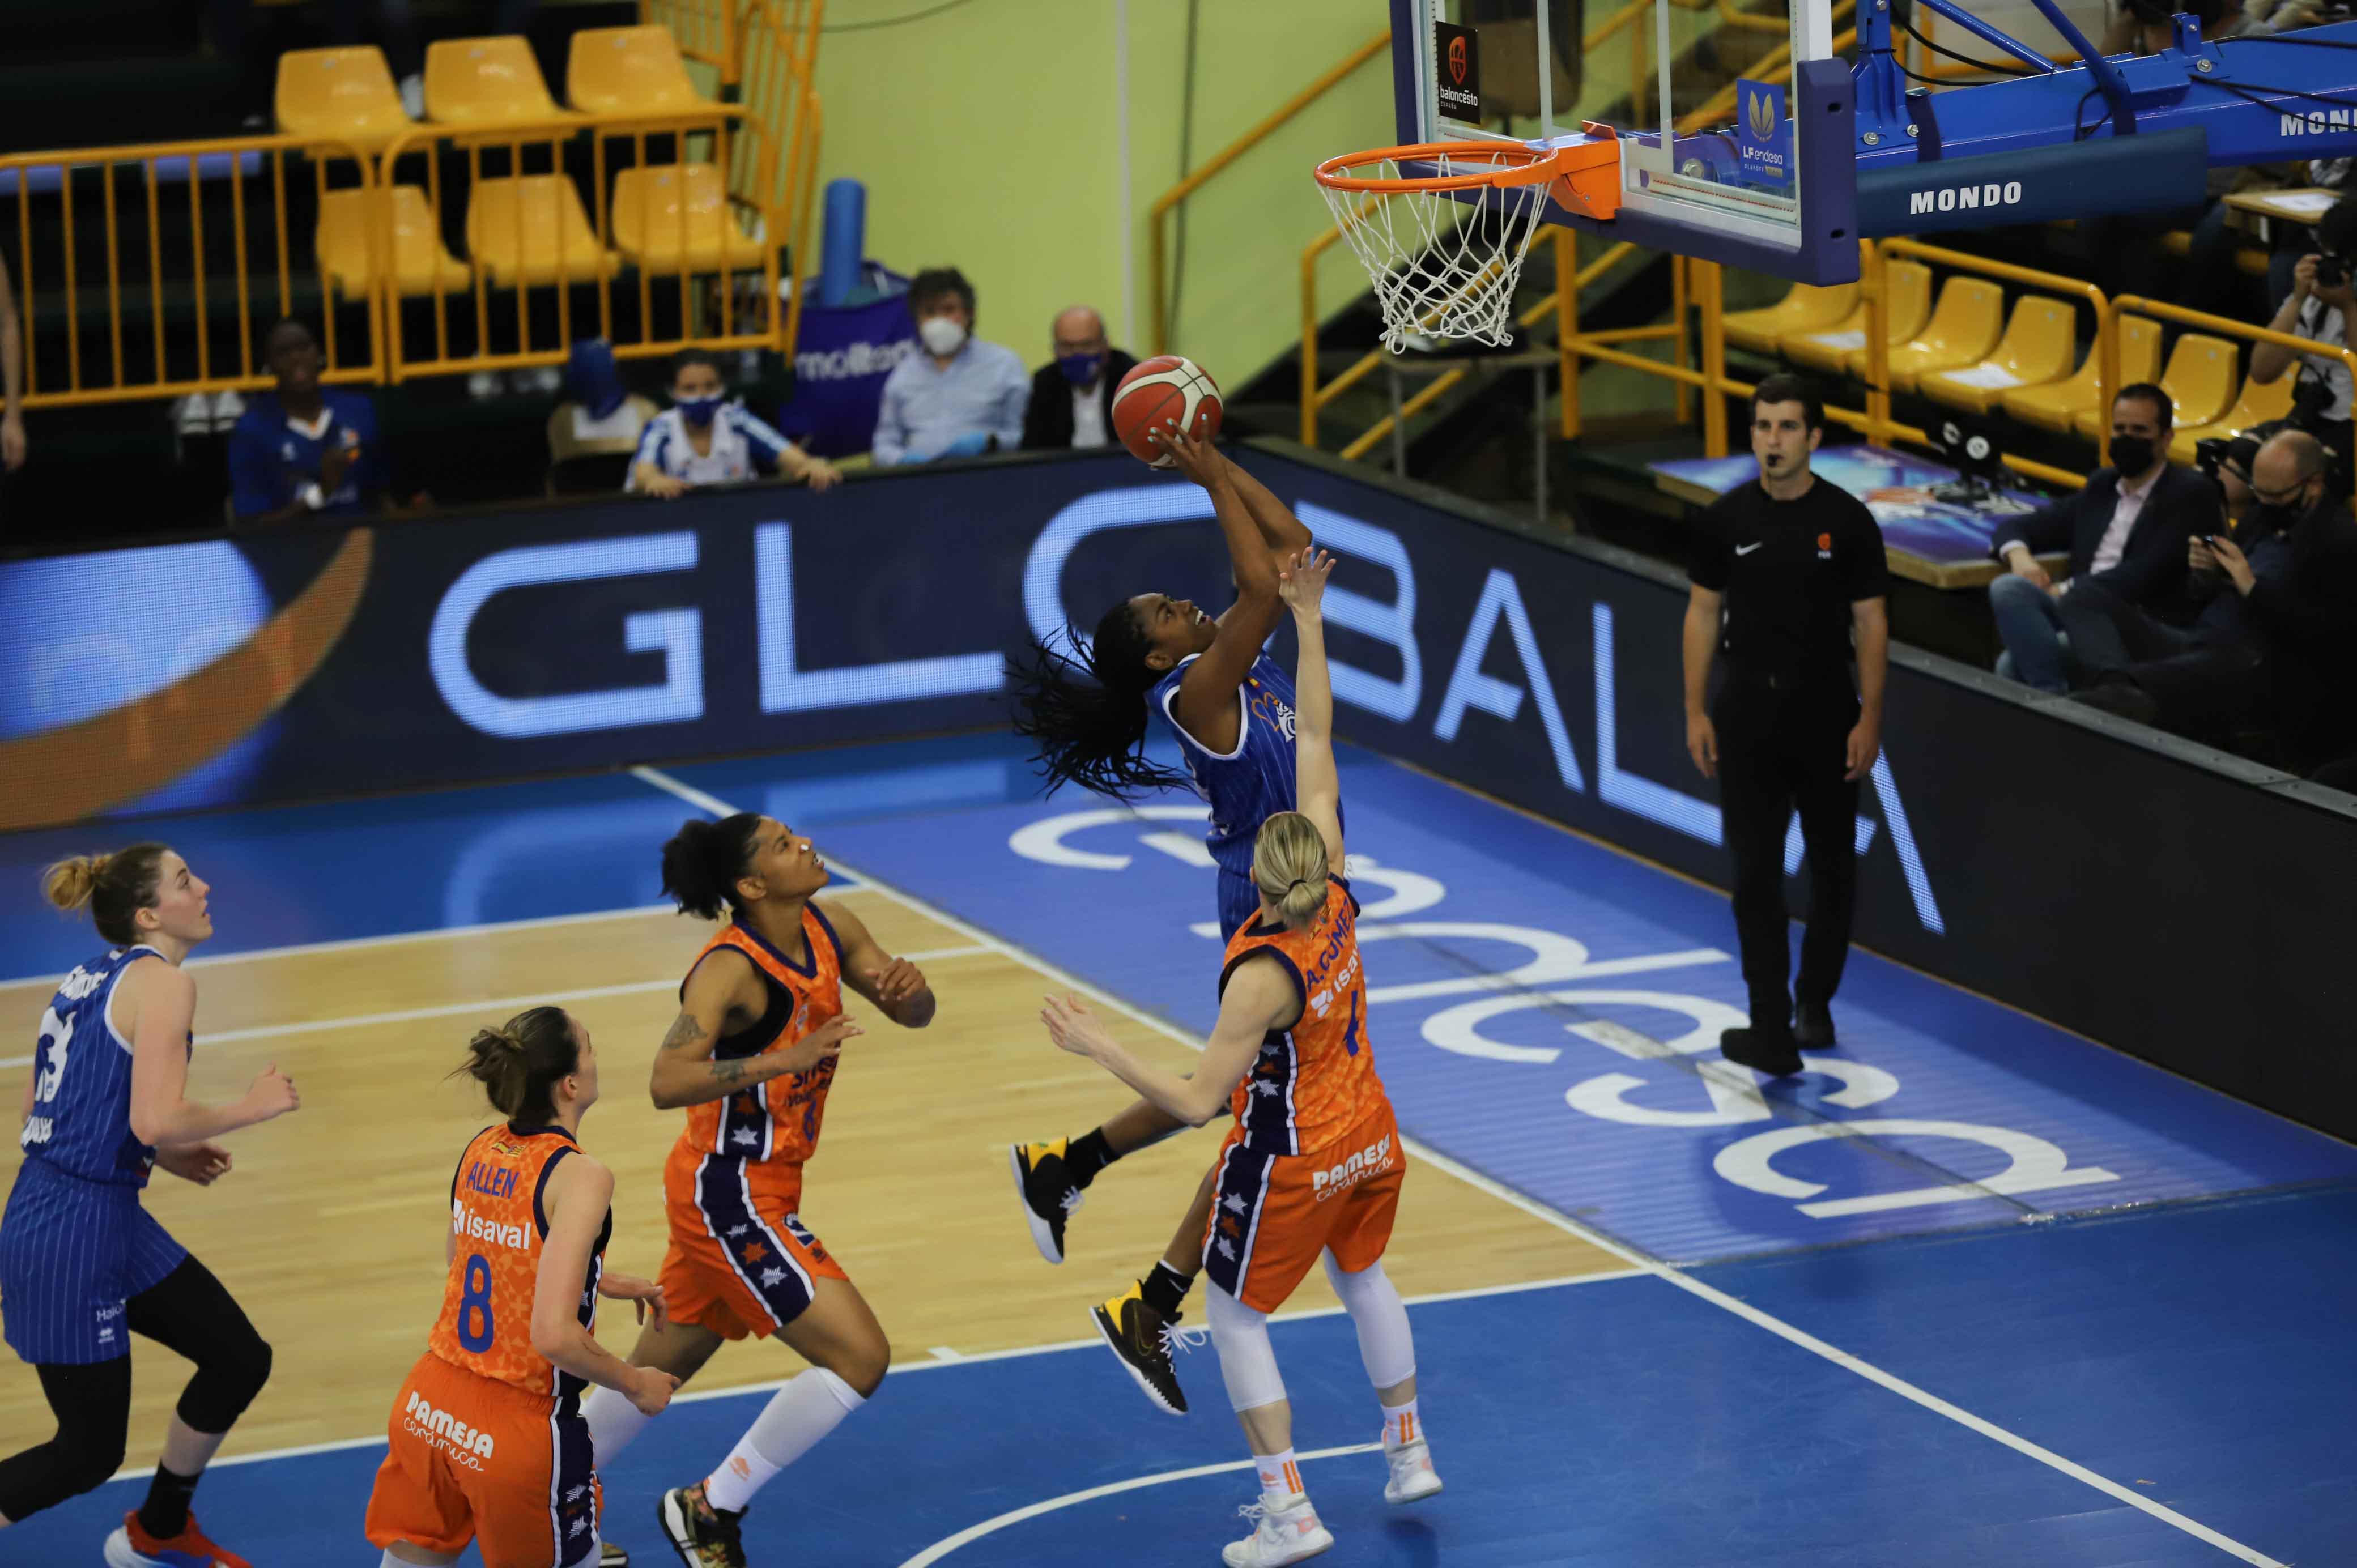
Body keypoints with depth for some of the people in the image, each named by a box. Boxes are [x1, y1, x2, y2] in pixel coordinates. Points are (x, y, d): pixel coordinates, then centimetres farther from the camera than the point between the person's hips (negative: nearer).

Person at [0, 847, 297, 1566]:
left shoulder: (94, 975, 12)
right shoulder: (161, 982, -15)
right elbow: (156, 1119, -26)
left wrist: (167, 1153, 17)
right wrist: (252, 1108, -10)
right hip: (76, 1235, -9)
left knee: (240, 1360, 17)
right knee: (88, 1453, 1)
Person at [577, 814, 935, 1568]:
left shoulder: (829, 929, 0)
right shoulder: (731, 969, -24)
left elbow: (915, 1015, 9)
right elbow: (668, 1083, -36)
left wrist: (909, 987, -15)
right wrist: (787, 1059, -43)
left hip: (753, 1189, 9)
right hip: (730, 1194, -9)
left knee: (659, 1369, 22)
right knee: (861, 1358, -12)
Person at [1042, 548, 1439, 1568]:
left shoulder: (1262, 976, -32)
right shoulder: (1333, 898, -17)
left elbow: (1197, 1102, -30)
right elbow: (1314, 739, -11)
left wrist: (1100, 1048, -25)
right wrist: (1307, 620, -8)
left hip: (1291, 1160, -7)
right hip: (1368, 1138, 7)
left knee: (1237, 1317, 10)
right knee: (1365, 1278, 29)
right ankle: (1409, 1453, 40)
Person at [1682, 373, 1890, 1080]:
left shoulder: (1847, 520, -6)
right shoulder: (1725, 519, 0)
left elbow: (1871, 624, -3)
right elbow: (1703, 614, 5)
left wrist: (1869, 720, -8)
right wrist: (1696, 713, 1)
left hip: (1826, 709, -1)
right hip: (1748, 709, 1)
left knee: (1831, 862, 12)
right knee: (1755, 870, -5)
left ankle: (1815, 1002, 30)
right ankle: (1773, 1030, -5)